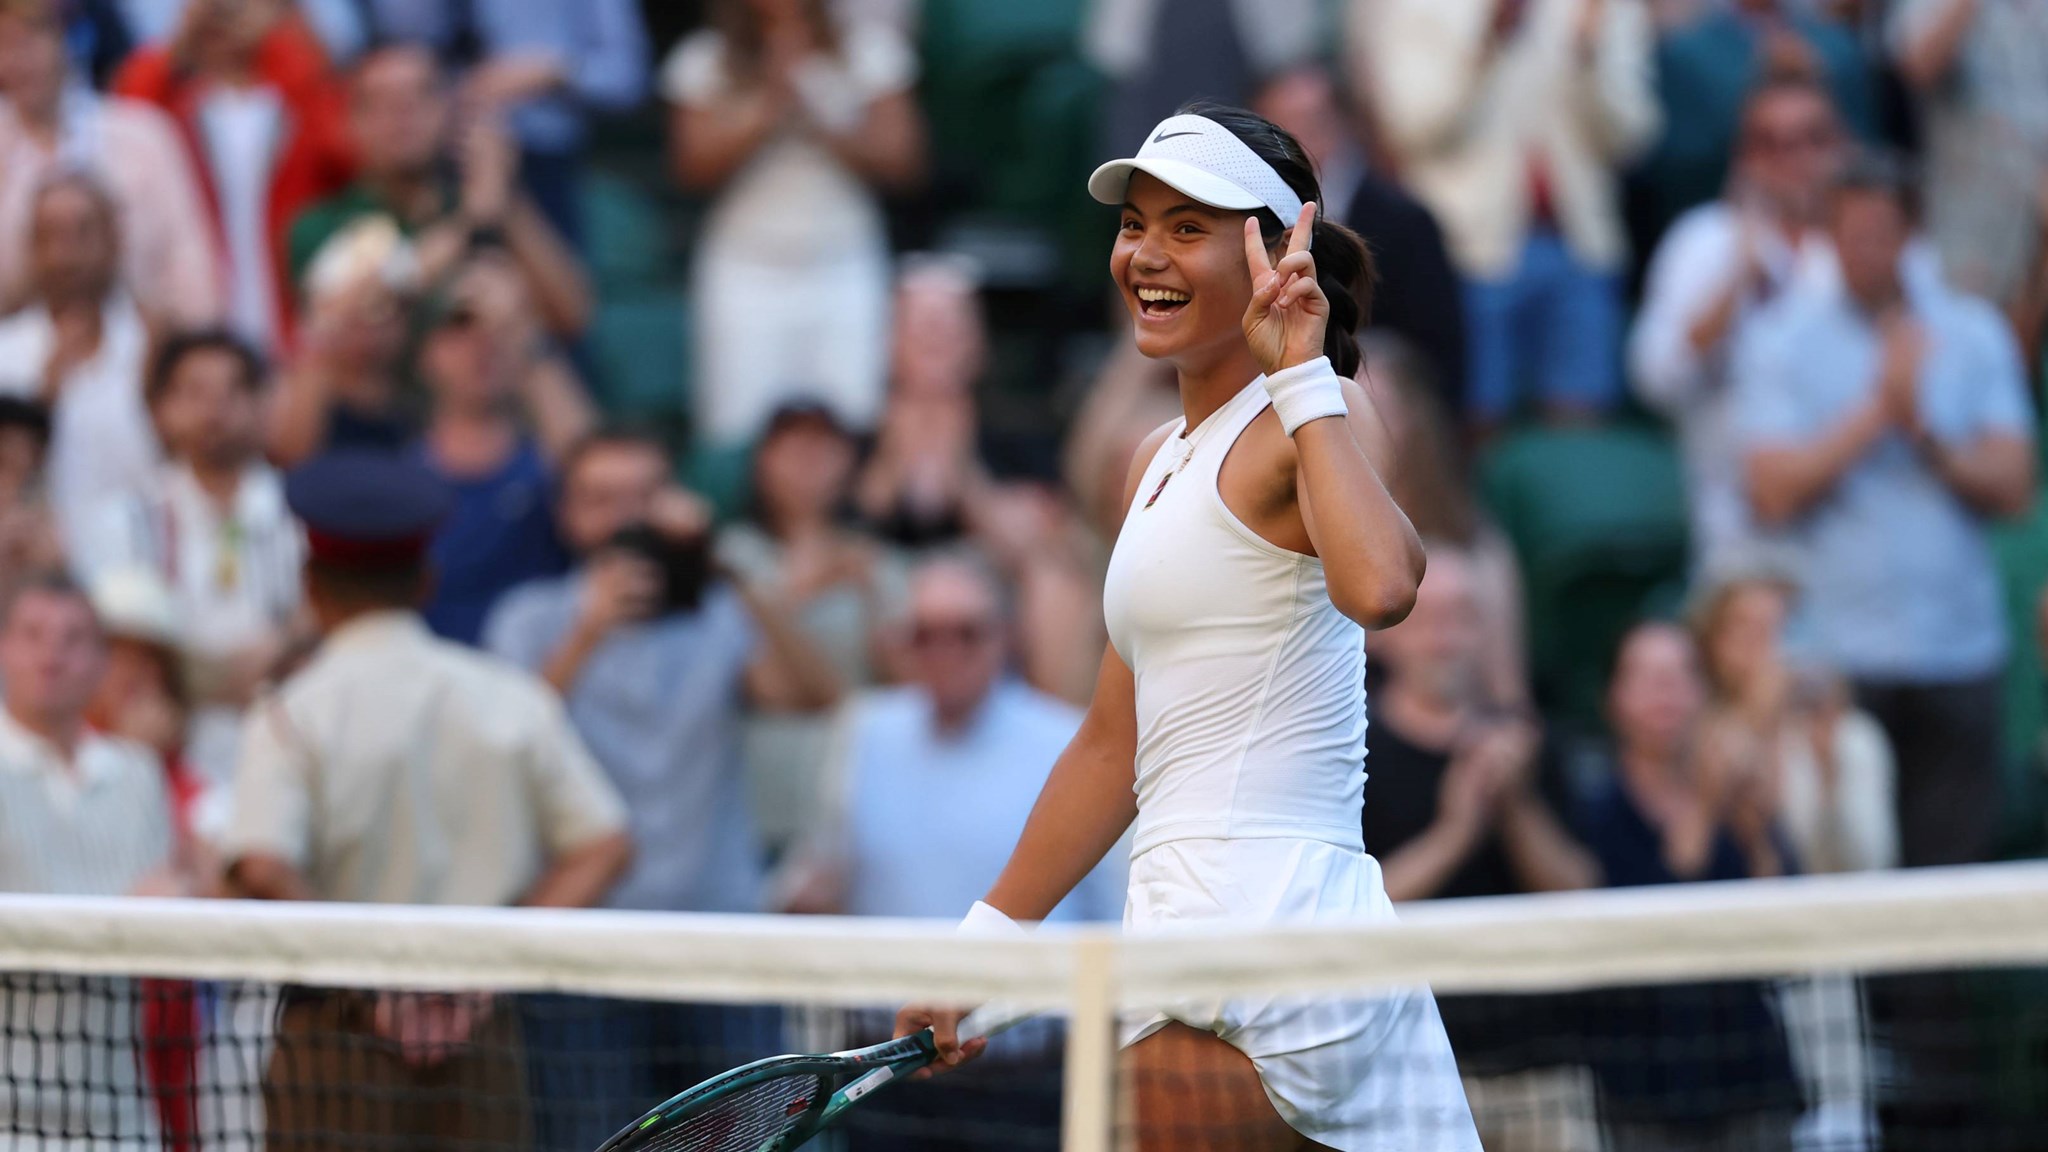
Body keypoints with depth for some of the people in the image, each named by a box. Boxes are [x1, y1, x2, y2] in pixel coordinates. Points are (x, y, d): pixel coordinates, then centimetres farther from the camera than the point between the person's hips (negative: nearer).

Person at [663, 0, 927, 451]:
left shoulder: (867, 50, 3)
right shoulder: (704, 61, 4)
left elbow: (899, 160, -1)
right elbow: (694, 167, -4)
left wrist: (818, 126, -14)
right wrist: (764, 115, -16)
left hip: (844, 265, 0)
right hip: (746, 268, 0)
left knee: (851, 424, -7)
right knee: (737, 429, -6)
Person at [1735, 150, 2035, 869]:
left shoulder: (1975, 335, 9)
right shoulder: (1782, 343, 3)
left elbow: (2014, 488, 4)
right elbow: (1774, 493, -8)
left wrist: (1926, 434, -11)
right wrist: (1877, 410, -10)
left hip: (1960, 650, 2)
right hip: (1835, 655, -2)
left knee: (1954, 859, 0)